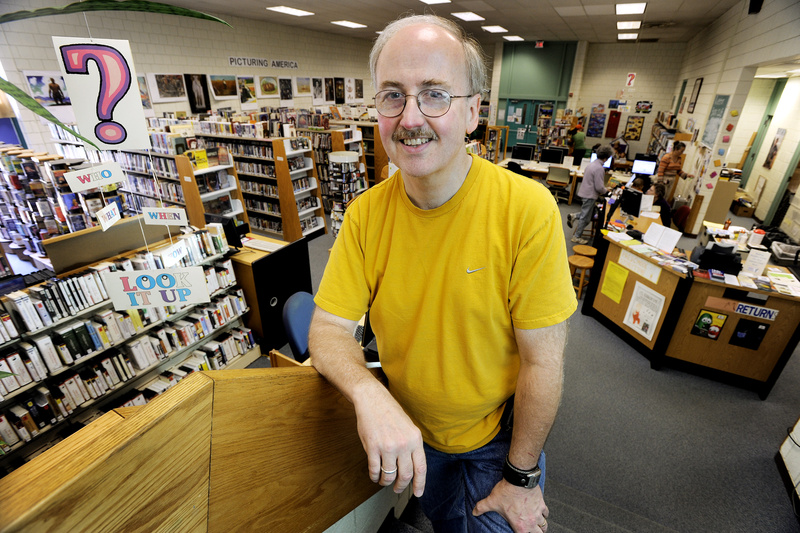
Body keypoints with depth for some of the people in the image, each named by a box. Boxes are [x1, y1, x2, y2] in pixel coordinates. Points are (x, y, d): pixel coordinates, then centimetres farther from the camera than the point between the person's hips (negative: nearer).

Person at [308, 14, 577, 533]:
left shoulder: (528, 209, -27)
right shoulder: (365, 214, -16)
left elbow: (543, 362, -21)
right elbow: (329, 327, -14)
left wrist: (521, 478, -11)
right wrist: (369, 393, -35)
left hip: (498, 434, -3)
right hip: (407, 431, 4)